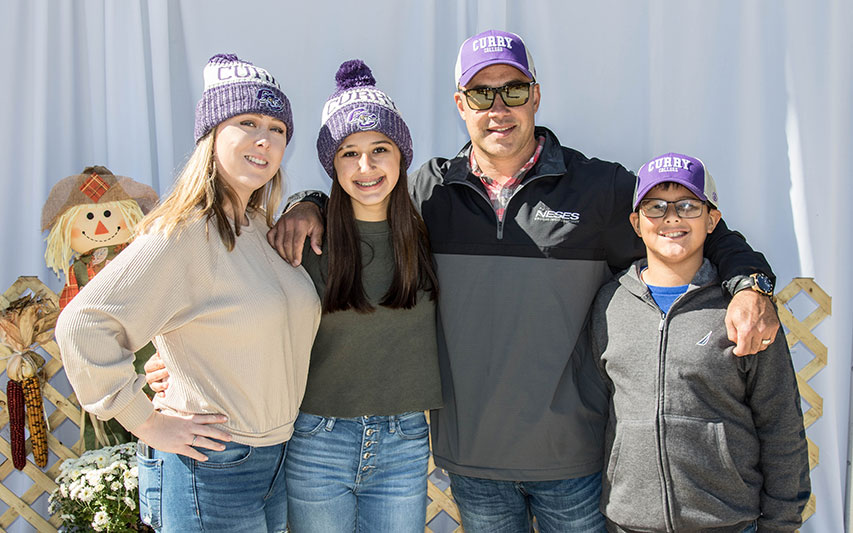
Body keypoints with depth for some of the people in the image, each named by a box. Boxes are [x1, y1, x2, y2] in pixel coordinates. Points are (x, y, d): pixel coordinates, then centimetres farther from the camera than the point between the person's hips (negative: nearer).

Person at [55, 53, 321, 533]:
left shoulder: (261, 227, 5)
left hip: (276, 456, 8)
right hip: (211, 470, -8)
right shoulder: (184, 233, -19)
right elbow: (83, 326, -24)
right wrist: (148, 421, -18)